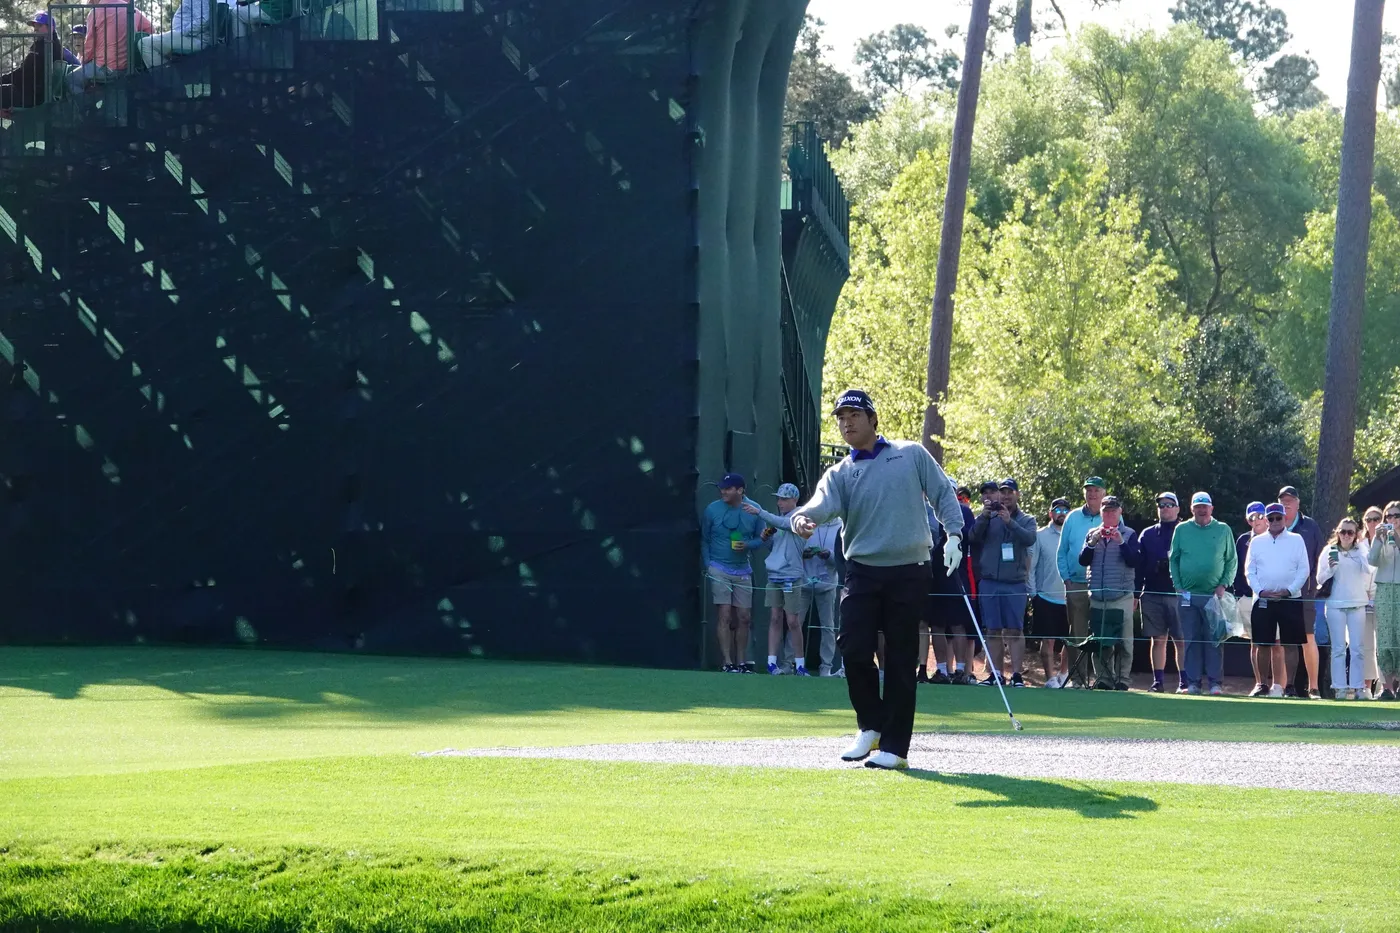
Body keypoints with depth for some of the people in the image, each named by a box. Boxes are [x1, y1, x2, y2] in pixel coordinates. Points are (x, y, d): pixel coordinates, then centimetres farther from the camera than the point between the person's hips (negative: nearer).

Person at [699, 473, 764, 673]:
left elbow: (761, 538, 10)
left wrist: (748, 545, -11)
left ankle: (741, 662, 12)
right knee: (725, 615, -8)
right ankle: (727, 662, -8)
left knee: (743, 617, 4)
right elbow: (704, 540, 5)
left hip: (743, 571, 2)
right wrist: (708, 566, -2)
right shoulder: (712, 510, -1)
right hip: (719, 570, -2)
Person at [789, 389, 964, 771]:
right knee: (854, 650, -10)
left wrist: (953, 534, -7)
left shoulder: (911, 454, 7)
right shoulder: (840, 474, 6)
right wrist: (803, 517, -36)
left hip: (908, 573, -1)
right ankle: (871, 725, 13)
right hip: (863, 572, 1)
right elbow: (822, 504, -13)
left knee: (901, 660, 0)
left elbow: (942, 493, 8)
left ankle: (894, 746, 5)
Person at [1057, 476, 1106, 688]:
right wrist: (1066, 577, 3)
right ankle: (1076, 677, 2)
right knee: (1077, 633, 1)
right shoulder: (1073, 518, 10)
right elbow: (1062, 551, 12)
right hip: (1076, 584, 2)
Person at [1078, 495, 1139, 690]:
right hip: (1097, 597, 3)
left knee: (1123, 641, -6)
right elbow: (1083, 561, 5)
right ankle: (1103, 678, 6)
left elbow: (1133, 561, -6)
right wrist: (1092, 542, -10)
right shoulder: (1092, 533, 14)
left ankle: (1122, 679, -3)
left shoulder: (1129, 535, 5)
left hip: (1122, 598, -3)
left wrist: (1121, 542, -17)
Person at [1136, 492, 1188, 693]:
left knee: (1181, 640, -4)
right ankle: (1158, 681, 7)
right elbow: (1139, 565, 11)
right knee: (1157, 640, 4)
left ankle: (1184, 682, -2)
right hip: (1152, 594, 3)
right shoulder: (1147, 535, 14)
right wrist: (1135, 594, 5)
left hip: (1178, 594, -3)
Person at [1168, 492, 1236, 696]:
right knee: (1191, 641, 2)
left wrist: (1223, 585, -4)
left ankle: (1215, 682, -1)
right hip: (1188, 595, 1)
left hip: (1214, 595, -1)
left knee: (1214, 640, -3)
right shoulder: (1182, 530, 8)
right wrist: (1178, 586, 0)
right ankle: (1193, 682, 5)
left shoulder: (1223, 530, 5)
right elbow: (1173, 560, 10)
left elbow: (1232, 561, 7)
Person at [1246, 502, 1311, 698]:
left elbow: (1304, 570, 1)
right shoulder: (1257, 542, 10)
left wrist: (1288, 590, -10)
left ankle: (1289, 685, 0)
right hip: (1263, 600, 2)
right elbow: (1249, 571, 7)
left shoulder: (1296, 540, 6)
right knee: (1263, 644, 1)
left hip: (1290, 599, -2)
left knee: (1290, 644, -3)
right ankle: (1263, 685, 7)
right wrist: (1261, 591, -8)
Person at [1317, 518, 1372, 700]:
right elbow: (1320, 579, 4)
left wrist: (1360, 545, -8)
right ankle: (1340, 687, -1)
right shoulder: (1330, 551, 4)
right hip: (1335, 605, -2)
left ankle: (1358, 687, 2)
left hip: (1357, 604, 2)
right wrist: (1331, 568, -15)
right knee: (1339, 648, -2)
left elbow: (1368, 569, -10)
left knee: (1358, 648, 0)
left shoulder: (1361, 550, 8)